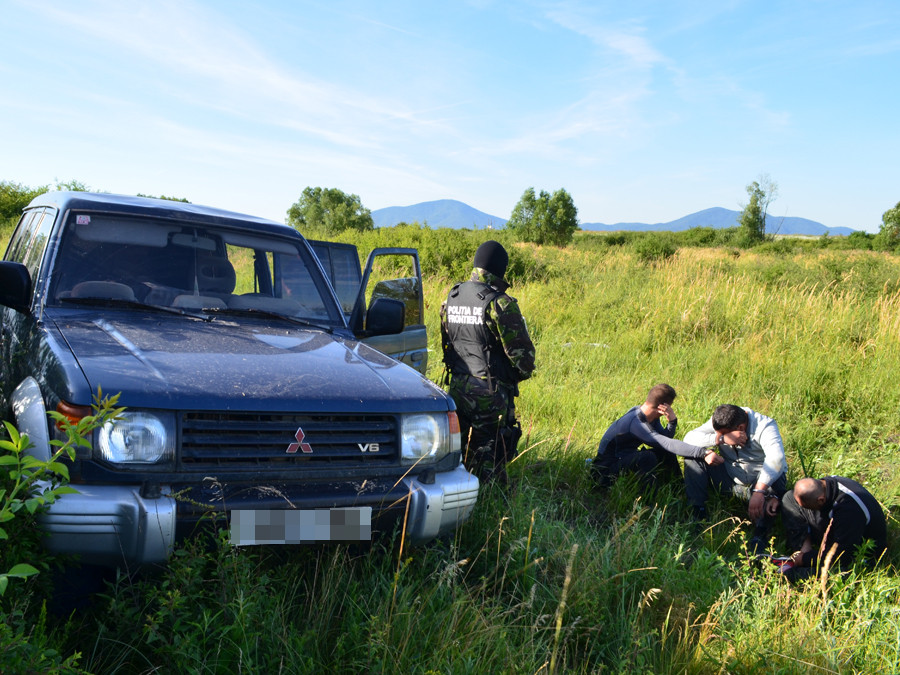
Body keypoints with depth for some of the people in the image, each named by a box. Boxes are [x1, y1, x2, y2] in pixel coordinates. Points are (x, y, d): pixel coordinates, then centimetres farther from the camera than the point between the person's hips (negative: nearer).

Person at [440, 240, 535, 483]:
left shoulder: (452, 297, 6)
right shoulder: (500, 303, -16)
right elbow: (521, 351, -14)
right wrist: (523, 372, 7)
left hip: (457, 387, 6)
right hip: (490, 390, -6)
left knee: (457, 450, 16)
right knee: (491, 456, 2)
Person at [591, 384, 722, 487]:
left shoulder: (650, 416, 0)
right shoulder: (635, 422, -31)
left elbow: (665, 439, -2)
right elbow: (668, 444, -38)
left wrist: (672, 422, -21)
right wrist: (703, 453, -43)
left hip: (626, 458, 10)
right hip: (607, 469, -10)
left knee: (666, 452, 1)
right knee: (646, 457, -34)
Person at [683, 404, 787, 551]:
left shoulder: (765, 426, -22)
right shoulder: (721, 424, -9)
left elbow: (776, 458, -40)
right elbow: (689, 438, -20)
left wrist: (759, 492, -52)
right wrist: (721, 439, -35)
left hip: (761, 482, -4)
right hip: (730, 482, 4)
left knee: (775, 481, -39)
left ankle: (761, 532, -29)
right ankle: (697, 513, -16)